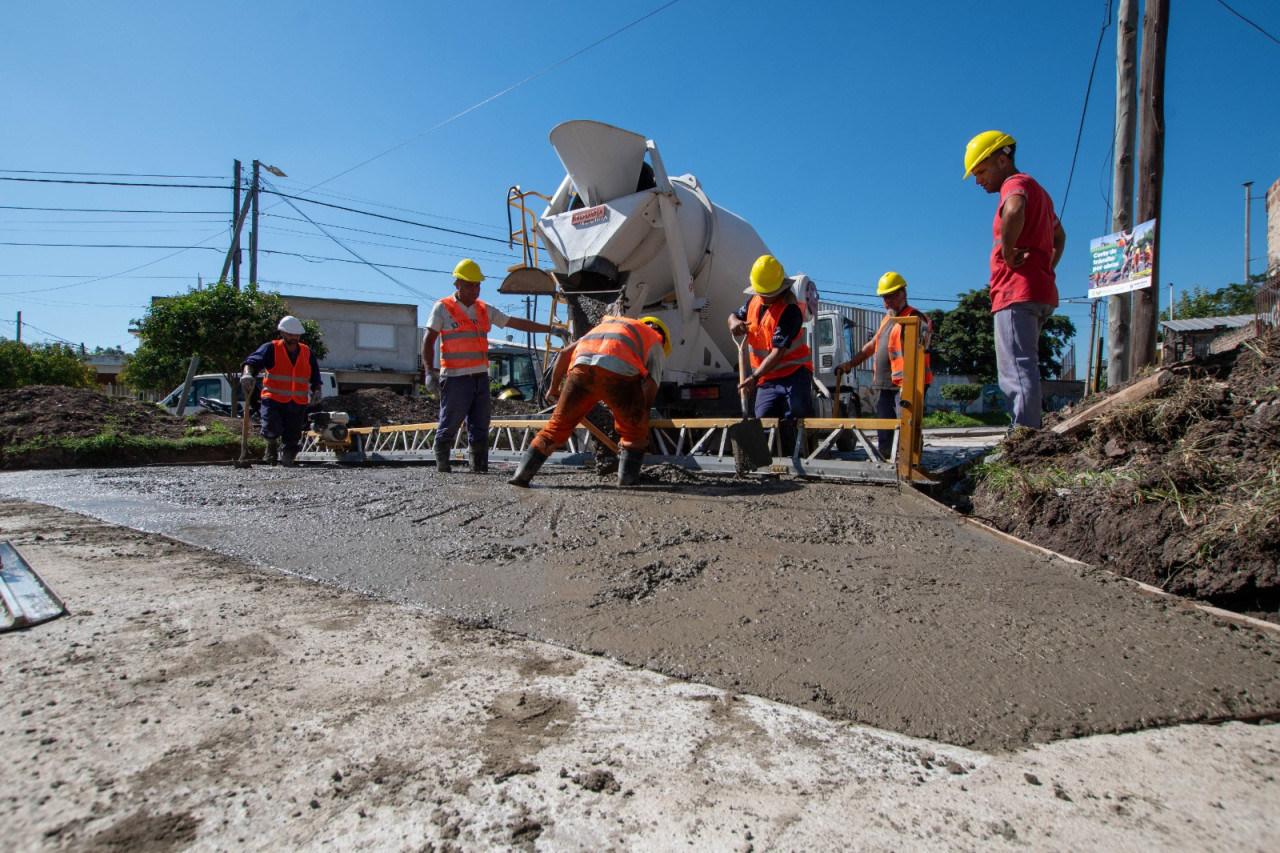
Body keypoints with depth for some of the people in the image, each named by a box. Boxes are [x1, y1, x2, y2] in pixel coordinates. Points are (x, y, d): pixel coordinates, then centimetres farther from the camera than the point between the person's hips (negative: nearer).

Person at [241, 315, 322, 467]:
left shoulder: (308, 353, 11)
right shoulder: (271, 349, -1)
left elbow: (315, 376, 21)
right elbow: (252, 361, -15)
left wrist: (317, 391, 6)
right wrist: (247, 374, -35)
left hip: (298, 404, 3)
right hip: (273, 400, -3)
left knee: (293, 438, 7)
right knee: (271, 431, -22)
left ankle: (288, 463, 28)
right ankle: (272, 445, 14)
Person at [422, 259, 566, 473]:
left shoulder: (485, 309, 15)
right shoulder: (443, 308, 2)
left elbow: (516, 323, 16)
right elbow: (428, 340, -1)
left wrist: (551, 329, 11)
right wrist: (429, 371, -12)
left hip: (481, 377, 5)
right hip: (455, 378, -5)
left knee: (480, 425, 5)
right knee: (449, 424, -2)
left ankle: (479, 463, 11)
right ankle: (442, 463, 11)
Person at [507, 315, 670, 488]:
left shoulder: (606, 324, 43)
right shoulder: (656, 343, 32)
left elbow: (564, 353, 35)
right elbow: (651, 384, 13)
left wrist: (554, 388, 42)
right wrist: (643, 413, 25)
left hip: (582, 367, 4)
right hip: (619, 372, -3)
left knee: (557, 425, 14)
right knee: (634, 430, 17)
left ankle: (522, 474, 13)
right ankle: (627, 478, 13)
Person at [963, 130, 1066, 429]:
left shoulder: (1016, 183, -5)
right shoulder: (1037, 191, 26)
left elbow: (1015, 210, -32)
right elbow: (1059, 235, 38)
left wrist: (1008, 253, -20)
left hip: (1016, 293, -10)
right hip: (1042, 292, 10)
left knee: (1018, 371, -15)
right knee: (1021, 370, 12)